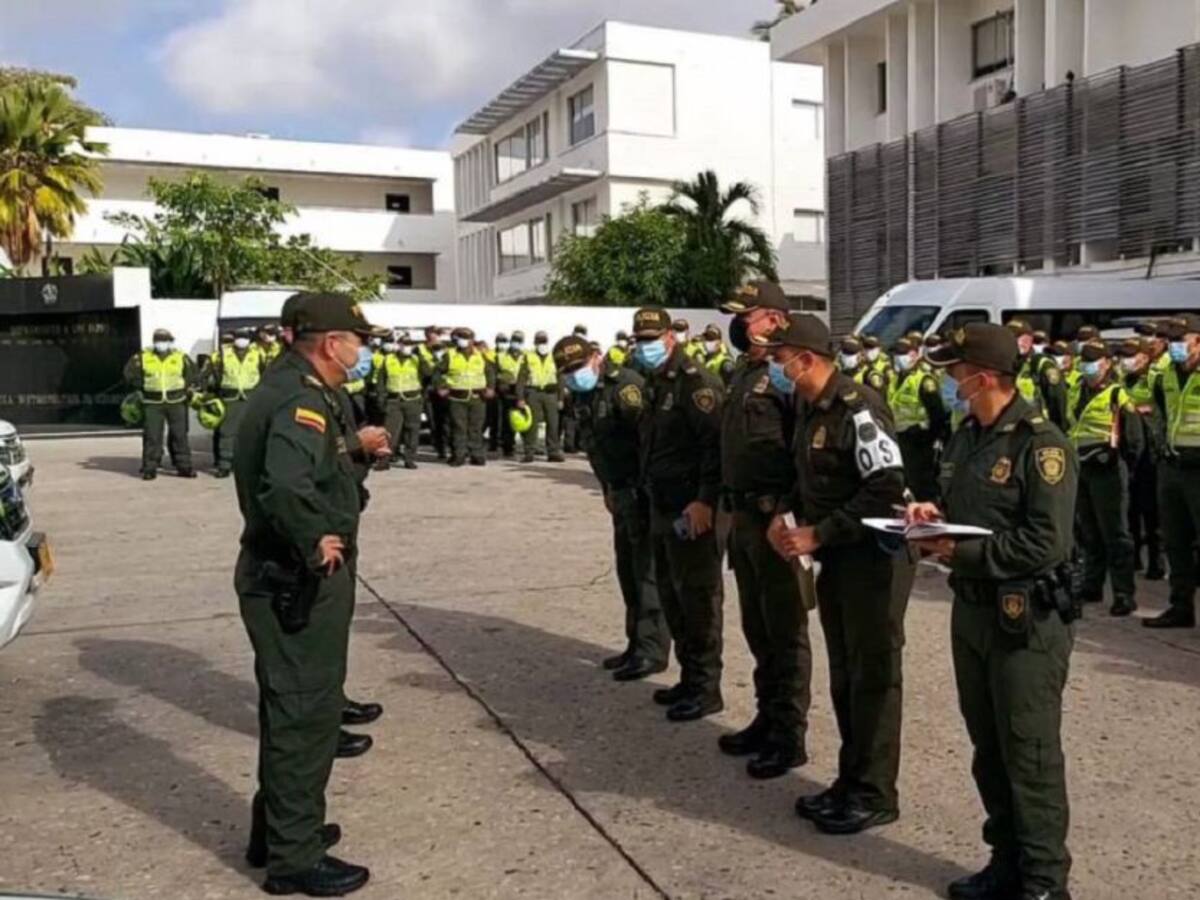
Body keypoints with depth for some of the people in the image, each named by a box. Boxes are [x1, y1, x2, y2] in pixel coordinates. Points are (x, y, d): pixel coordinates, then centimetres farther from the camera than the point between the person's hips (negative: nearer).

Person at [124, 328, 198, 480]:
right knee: (152, 436, -2)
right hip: (152, 403, -1)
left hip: (176, 403, 1)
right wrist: (142, 387, 5)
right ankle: (149, 468, 5)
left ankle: (184, 466, 11)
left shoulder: (181, 357, 4)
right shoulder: (142, 357, 2)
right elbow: (130, 373, 10)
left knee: (179, 435, 5)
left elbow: (192, 374, 13)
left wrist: (187, 390, 5)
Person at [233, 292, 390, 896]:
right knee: (306, 712, 1)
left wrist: (351, 446, 19)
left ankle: (277, 829, 38)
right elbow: (285, 488, -38)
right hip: (299, 582, -11)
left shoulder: (291, 387, 11)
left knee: (292, 707, 22)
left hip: (288, 577, 11)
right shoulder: (301, 399, -22)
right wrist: (316, 542, -25)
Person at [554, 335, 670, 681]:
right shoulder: (585, 395, 12)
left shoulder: (623, 385, -17)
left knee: (647, 571, -4)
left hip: (644, 493, -9)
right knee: (628, 570, 15)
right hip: (624, 494, 10)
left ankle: (652, 650, 3)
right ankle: (638, 643, 26)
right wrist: (610, 490, 21)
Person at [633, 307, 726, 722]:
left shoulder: (695, 383, -14)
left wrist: (705, 500, -27)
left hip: (692, 511, -10)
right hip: (662, 508, 10)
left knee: (698, 598, -2)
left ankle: (705, 688, 7)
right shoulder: (656, 385, 16)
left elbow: (717, 443, -22)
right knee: (671, 595, 17)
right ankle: (689, 676, 29)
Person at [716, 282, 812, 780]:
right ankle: (767, 718, 31)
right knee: (756, 627, 17)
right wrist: (721, 502, 19)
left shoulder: (787, 374, -15)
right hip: (742, 516, 9)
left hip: (774, 518, -9)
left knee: (785, 631, 2)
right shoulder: (741, 374, 13)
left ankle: (790, 736, 13)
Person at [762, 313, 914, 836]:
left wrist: (817, 534, -21)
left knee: (873, 675, 2)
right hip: (835, 558, 9)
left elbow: (887, 489, -24)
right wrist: (784, 514, 1)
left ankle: (875, 794, 15)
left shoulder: (858, 409, -19)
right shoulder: (809, 409, 8)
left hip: (874, 558, -9)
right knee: (844, 674, 16)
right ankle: (851, 780, 29)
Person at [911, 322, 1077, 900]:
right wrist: (935, 517, -1)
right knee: (989, 751, 17)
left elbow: (1047, 544, -21)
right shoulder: (966, 436, 11)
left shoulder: (1040, 443, -15)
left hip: (1025, 620, -8)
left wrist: (963, 554, -18)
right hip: (970, 610, 8)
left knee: (1030, 757, 2)